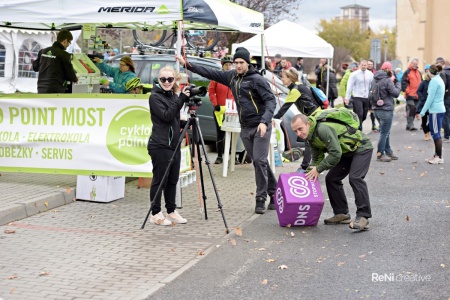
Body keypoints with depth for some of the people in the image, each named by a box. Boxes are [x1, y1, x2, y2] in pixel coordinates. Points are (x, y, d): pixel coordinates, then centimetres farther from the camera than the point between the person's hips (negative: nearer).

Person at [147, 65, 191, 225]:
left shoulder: (173, 95, 15)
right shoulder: (155, 97, -7)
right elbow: (166, 116, -18)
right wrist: (181, 99, -19)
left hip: (174, 144, 8)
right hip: (159, 146, -8)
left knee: (172, 180, 11)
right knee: (159, 180, -3)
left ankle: (171, 212, 20)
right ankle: (155, 214, 4)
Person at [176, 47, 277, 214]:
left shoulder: (257, 79, -11)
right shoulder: (231, 76, 8)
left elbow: (270, 100, -17)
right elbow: (210, 73, 12)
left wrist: (264, 121, -30)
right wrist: (187, 65, 6)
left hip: (261, 127, -7)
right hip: (245, 128, 7)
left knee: (259, 160, -12)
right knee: (258, 162, 9)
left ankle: (261, 199, -4)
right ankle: (274, 192, 21)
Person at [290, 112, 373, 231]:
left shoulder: (323, 129, -34)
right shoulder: (311, 136, -2)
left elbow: (335, 154, -34)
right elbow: (316, 159, 8)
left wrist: (319, 169, -24)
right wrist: (311, 173, -4)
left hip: (361, 148, -10)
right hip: (346, 152, 10)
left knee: (355, 178, -26)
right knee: (331, 179, 4)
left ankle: (363, 216, -22)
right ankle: (342, 214, 12)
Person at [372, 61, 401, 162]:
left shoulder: (375, 79, 9)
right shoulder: (387, 80, -16)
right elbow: (396, 93, -14)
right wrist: (397, 83, 1)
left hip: (376, 108, 8)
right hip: (385, 109, -8)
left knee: (385, 132, 18)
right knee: (384, 133, 0)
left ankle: (388, 152, 26)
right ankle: (380, 154, 5)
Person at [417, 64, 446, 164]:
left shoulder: (434, 81, -14)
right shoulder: (439, 79, 15)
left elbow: (430, 98, -16)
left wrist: (422, 113, -13)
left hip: (435, 111, -9)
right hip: (439, 110, 9)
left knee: (436, 134, -3)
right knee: (436, 134, 14)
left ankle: (439, 157, 3)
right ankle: (436, 156, 20)